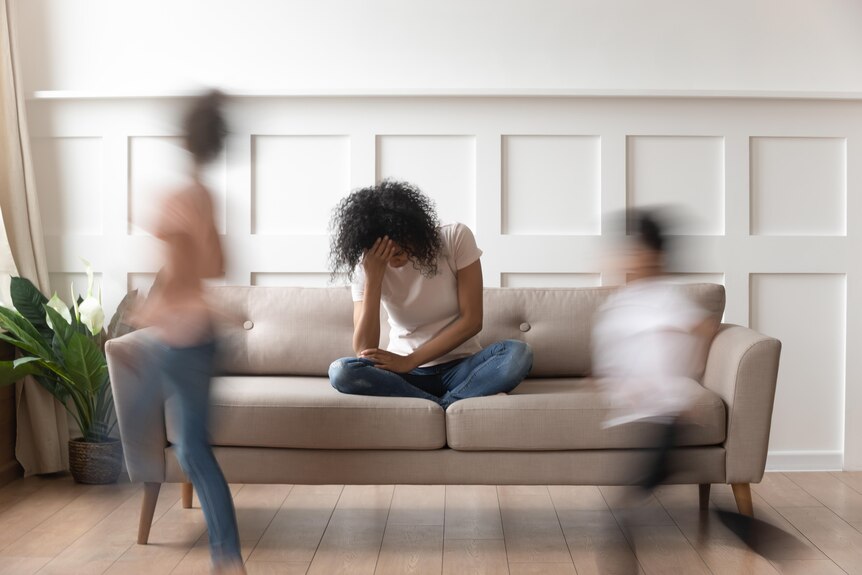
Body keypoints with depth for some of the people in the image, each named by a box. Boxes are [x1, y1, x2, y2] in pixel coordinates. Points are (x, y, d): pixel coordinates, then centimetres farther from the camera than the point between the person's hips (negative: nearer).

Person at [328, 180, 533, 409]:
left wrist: (409, 361, -17)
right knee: (340, 372, -30)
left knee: (518, 354, -30)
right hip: (402, 373, 1)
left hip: (459, 368, -1)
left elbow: (472, 320, -11)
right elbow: (364, 352, -15)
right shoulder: (366, 266, -7)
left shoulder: (456, 238, -10)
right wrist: (373, 278, -24)